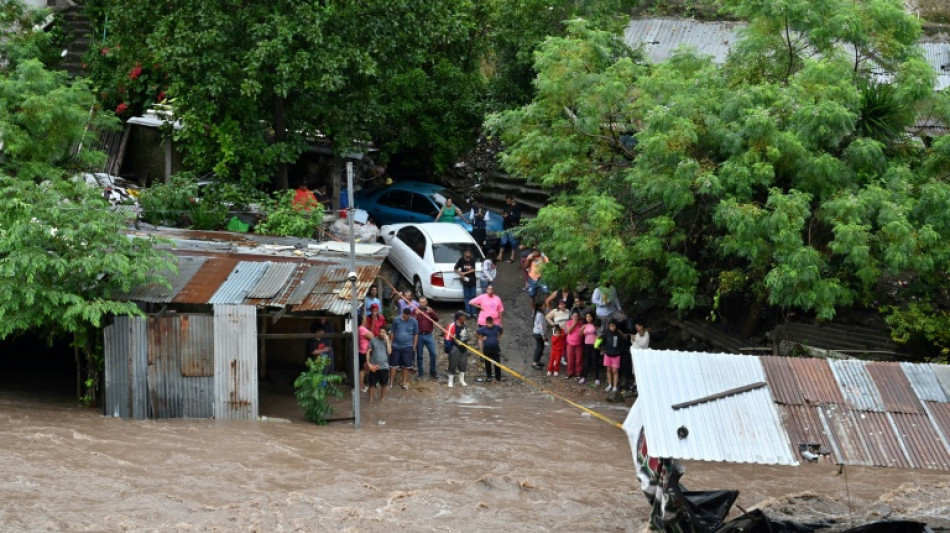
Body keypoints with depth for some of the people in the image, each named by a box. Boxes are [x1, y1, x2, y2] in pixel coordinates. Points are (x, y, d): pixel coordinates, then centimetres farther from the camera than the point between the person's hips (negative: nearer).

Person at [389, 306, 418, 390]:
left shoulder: (414, 322, -5)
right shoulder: (396, 320, -5)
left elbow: (416, 335, 4)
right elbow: (393, 333, 3)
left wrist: (414, 346, 3)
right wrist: (390, 344, 5)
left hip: (408, 347, 0)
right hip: (396, 346, 0)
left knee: (406, 366, 7)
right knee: (393, 365, 3)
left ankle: (404, 383, 18)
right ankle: (391, 383, 11)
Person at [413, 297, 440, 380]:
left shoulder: (430, 310, 11)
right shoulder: (415, 311, 5)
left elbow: (437, 318, -2)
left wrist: (432, 312, -19)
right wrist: (416, 315, -21)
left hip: (428, 335, 1)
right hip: (419, 336, -1)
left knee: (433, 353, -5)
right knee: (419, 355, 3)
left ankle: (432, 372, 8)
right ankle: (420, 373, 12)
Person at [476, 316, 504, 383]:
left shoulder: (496, 328, -4)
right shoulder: (483, 329, -11)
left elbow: (502, 330, 17)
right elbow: (475, 333, -3)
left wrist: (499, 337, 8)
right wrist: (481, 338, -5)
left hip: (496, 348, 2)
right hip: (487, 349, -2)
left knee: (497, 363, 7)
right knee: (488, 364, 7)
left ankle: (498, 376, 18)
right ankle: (488, 377, 18)